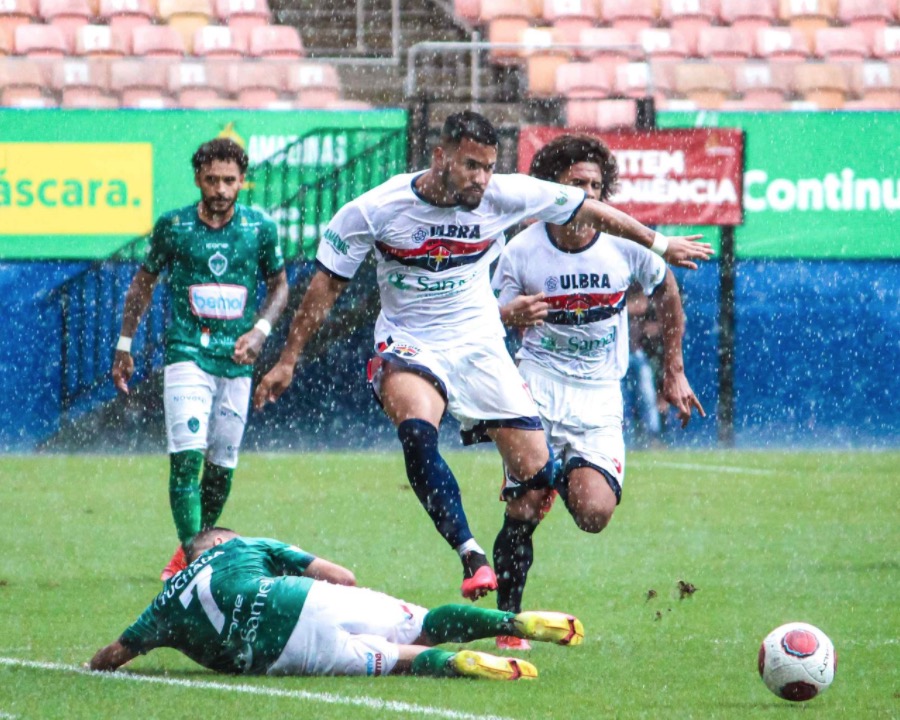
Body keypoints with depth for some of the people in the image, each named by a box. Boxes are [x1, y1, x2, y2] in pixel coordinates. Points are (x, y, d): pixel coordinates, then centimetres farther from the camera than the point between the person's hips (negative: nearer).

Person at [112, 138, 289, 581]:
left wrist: (260, 329, -3)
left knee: (222, 466, 7)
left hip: (236, 360, 2)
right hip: (187, 355, -2)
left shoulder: (260, 228, 1)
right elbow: (144, 282, 11)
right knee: (187, 456, -17)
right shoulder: (173, 226, -2)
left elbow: (279, 285, 14)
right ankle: (191, 555, -21)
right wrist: (124, 346, 11)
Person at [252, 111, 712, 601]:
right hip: (408, 345, -3)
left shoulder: (503, 196, -9)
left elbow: (588, 209, 5)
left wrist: (659, 244, 14)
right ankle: (472, 557, -41)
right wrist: (288, 361, -2)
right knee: (417, 432, -36)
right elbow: (327, 285, -3)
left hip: (479, 345, 3)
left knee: (535, 474, -6)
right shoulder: (376, 210, -14)